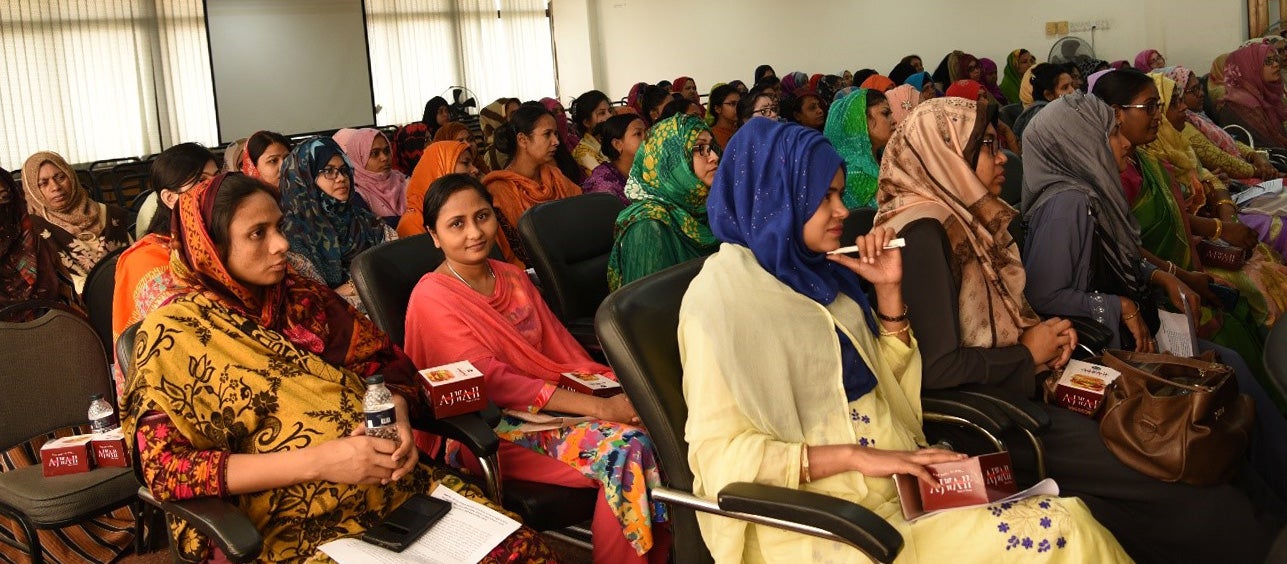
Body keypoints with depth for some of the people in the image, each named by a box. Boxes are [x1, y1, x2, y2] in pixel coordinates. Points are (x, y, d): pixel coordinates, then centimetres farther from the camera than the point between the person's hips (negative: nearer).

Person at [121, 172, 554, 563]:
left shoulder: (303, 297, 12)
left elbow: (389, 364, 16)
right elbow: (164, 468, -10)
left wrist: (397, 416, -8)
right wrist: (315, 461, -18)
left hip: (400, 488, 6)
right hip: (298, 528, -5)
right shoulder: (175, 333, -2)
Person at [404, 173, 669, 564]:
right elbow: (491, 381, -17)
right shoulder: (432, 297, -8)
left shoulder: (513, 278, 14)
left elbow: (561, 348, 9)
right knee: (625, 451, -25)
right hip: (490, 430, -6)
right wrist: (598, 407, -23)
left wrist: (615, 388, -11)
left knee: (645, 435, -20)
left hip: (552, 402, 6)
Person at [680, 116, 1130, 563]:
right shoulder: (721, 297, -10)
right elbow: (718, 455, -16)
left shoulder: (814, 270, 10)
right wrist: (856, 456, -22)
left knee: (1062, 526, -16)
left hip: (905, 482, 7)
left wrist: (888, 289, 4)